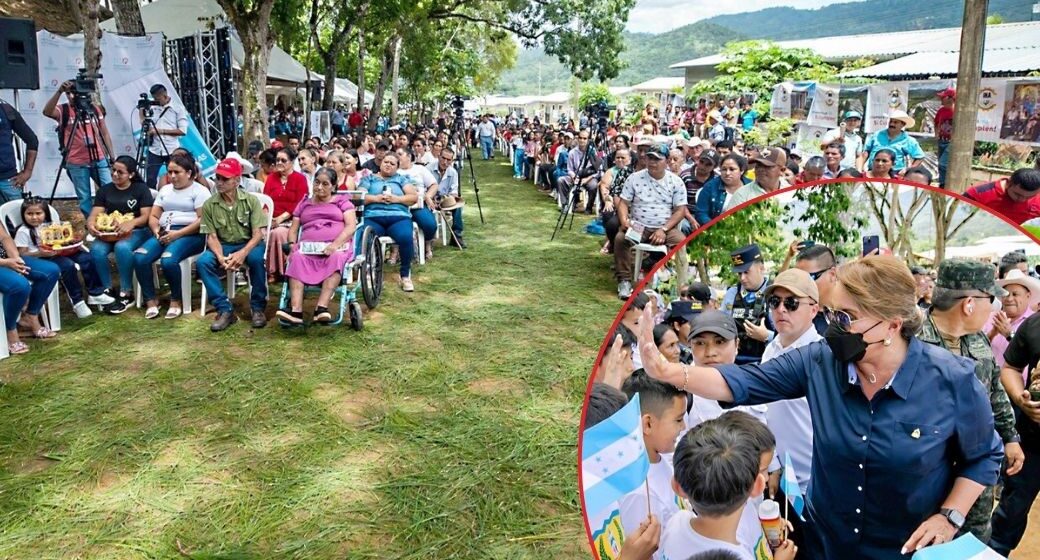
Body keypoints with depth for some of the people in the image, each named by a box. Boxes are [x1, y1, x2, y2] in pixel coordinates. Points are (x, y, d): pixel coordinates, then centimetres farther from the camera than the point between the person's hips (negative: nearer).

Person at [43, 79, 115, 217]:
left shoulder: (96, 109, 8)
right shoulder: (63, 110, 0)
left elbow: (105, 134, 11)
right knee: (84, 198, 3)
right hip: (76, 164, -2)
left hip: (99, 159, 2)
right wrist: (59, 91, -33)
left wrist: (112, 157, 7)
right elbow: (47, 111, -22)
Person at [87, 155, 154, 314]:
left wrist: (131, 223, -28)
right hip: (108, 231, 4)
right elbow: (94, 214, 4)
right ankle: (107, 290, -10)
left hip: (136, 231, -4)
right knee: (96, 249, -29)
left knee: (122, 247, -36)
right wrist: (91, 224, -20)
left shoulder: (141, 189, 2)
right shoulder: (105, 190, 12)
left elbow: (146, 216, -7)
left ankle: (126, 295, -23)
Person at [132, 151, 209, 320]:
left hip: (190, 234, -6)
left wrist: (177, 234, -17)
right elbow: (153, 216, 19)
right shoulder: (165, 190, 24)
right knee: (139, 257, -22)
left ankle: (176, 300, -12)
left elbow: (203, 220, -9)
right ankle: (150, 299, -9)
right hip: (164, 233, 6)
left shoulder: (200, 191, 2)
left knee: (168, 260, -34)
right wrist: (157, 231, -4)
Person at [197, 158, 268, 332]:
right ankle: (225, 310, -21)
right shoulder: (209, 205, -2)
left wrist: (242, 253, -31)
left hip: (249, 244, -2)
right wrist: (221, 257, -24)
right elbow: (212, 237, -2)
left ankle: (258, 308, -19)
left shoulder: (251, 200, -7)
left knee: (256, 258, -37)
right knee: (202, 262, -28)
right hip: (223, 246, 2)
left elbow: (258, 234, -12)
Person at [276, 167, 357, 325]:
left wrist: (335, 244, -16)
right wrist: (292, 245, -3)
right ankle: (296, 311, -46)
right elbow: (293, 229, 21)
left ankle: (321, 309, -49)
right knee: (297, 259, -32)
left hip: (337, 247, -2)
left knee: (336, 259, -38)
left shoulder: (342, 201, 17)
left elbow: (351, 226, 1)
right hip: (308, 247, 2)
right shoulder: (304, 204, 27)